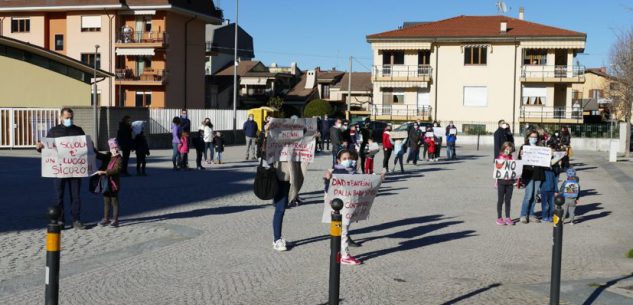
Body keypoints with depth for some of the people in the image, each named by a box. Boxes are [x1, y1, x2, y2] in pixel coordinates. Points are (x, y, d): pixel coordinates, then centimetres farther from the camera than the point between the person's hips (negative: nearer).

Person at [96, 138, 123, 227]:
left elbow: (116, 170, -23)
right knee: (106, 201, 15)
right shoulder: (107, 156, 10)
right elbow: (98, 155, 17)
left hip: (113, 183, -7)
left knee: (114, 201, 1)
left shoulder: (119, 159, -12)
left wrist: (104, 172, -28)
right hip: (105, 182, 7)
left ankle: (115, 220, 6)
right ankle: (106, 218, 25)